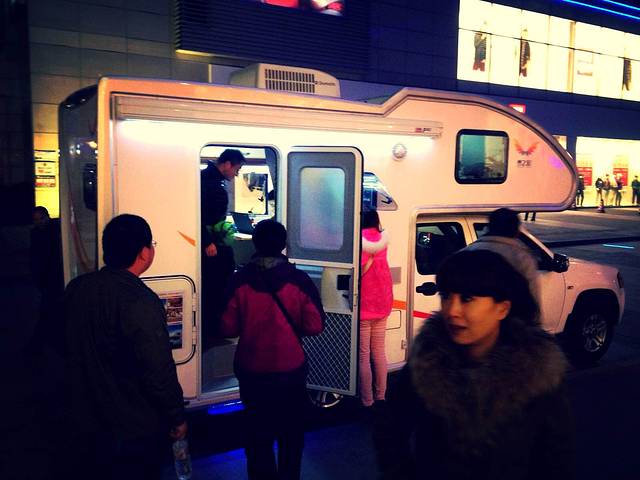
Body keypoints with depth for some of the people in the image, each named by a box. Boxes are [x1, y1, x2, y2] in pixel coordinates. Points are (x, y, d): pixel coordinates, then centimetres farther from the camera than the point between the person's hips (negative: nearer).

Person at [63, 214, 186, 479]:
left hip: (84, 423, 6)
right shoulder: (141, 302, -26)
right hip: (135, 432, -6)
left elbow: (70, 348, 9)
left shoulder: (76, 288, -4)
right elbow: (159, 370, -25)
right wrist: (177, 418, -10)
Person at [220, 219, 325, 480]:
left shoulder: (240, 280, -13)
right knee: (291, 433, 20)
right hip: (291, 370, 0)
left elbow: (229, 328, -9)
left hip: (251, 370, 1)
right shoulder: (300, 280, -14)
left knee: (257, 432, 19)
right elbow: (314, 326, -12)